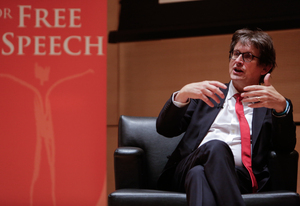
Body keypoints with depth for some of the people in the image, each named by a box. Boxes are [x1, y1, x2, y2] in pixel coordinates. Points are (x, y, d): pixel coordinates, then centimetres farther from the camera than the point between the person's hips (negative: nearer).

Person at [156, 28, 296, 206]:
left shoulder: (268, 105, 22)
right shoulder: (207, 95, 27)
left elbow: (286, 147, 3)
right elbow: (164, 129, 15)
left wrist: (281, 106, -16)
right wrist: (182, 94, -5)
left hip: (239, 177, -1)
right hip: (187, 170, 1)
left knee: (199, 173, -39)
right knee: (215, 146, -37)